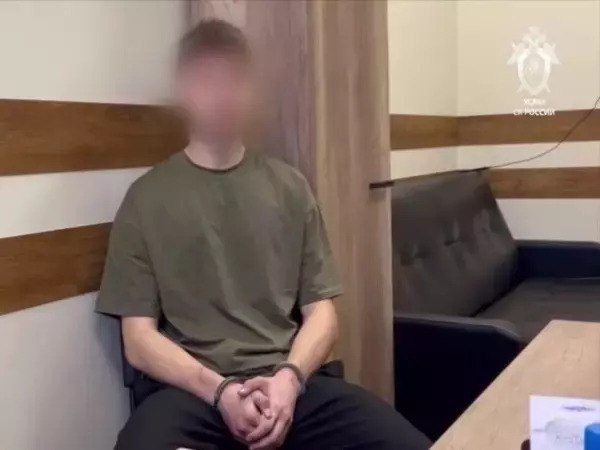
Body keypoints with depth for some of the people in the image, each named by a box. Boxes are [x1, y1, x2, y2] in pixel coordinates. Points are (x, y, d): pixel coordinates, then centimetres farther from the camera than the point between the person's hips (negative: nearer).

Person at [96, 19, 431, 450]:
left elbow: (321, 312, 10)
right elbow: (139, 339, 2)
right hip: (194, 388, -2)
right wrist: (218, 390, -14)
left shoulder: (290, 187, 11)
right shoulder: (147, 198, 5)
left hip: (293, 377, 3)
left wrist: (290, 376, -9)